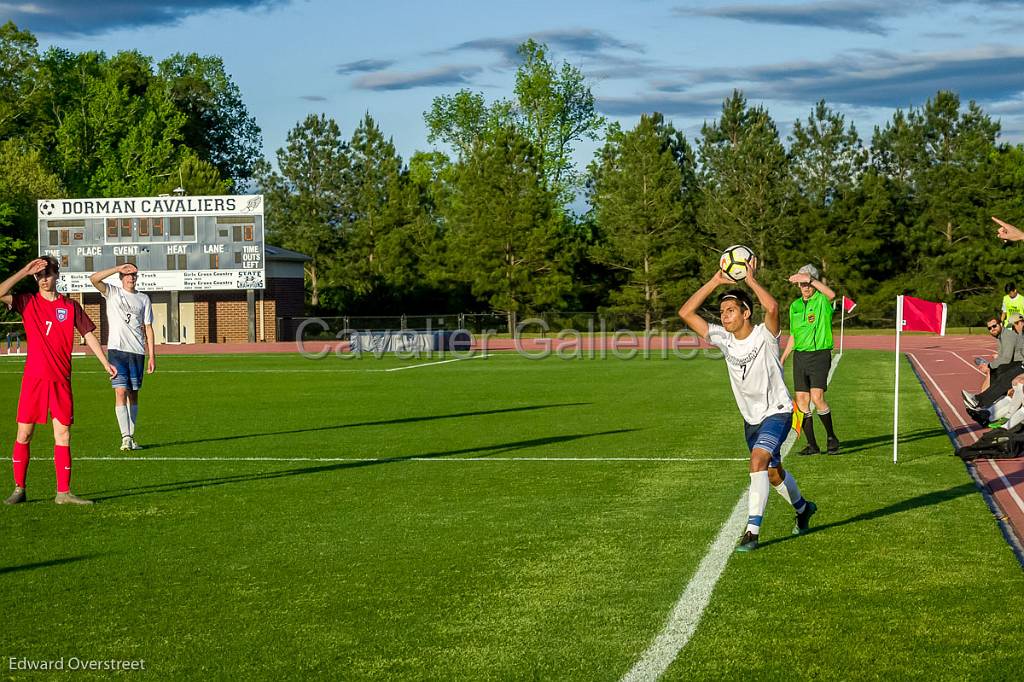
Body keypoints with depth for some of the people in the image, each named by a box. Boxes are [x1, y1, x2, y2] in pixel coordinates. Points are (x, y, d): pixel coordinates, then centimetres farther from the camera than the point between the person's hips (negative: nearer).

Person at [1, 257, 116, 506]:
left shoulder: (71, 306, 8)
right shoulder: (28, 302, 4)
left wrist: (105, 363, 6)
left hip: (60, 380, 1)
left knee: (63, 435, 1)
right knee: (24, 434, 2)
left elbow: (88, 334, 12)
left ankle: (63, 492, 5)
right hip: (33, 378, -1)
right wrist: (24, 271, -12)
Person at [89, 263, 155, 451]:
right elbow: (94, 279, -12)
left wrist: (152, 355, 5)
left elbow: (148, 327, 11)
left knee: (133, 394, 7)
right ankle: (125, 437, -14)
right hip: (117, 349, -3)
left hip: (137, 351, 3)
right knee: (121, 392, -11)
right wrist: (118, 268, -16)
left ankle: (131, 437, 13)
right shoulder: (112, 293, 6)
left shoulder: (143, 299, 12)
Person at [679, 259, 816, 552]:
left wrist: (751, 279, -34)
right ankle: (803, 508, 49)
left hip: (777, 412, -7)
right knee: (773, 474, 20)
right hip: (750, 417, 7)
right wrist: (715, 281, -15)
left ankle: (752, 531, -28)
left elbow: (772, 307, -45)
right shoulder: (724, 338, -7)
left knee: (758, 461, -28)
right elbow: (686, 313, -11)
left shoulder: (765, 336, -21)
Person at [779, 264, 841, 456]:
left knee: (817, 397, -17)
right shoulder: (795, 306, 13)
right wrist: (783, 358, 18)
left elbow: (832, 294, -31)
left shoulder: (822, 301, -5)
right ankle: (811, 444, 8)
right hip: (800, 355, 6)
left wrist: (810, 279, -35)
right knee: (801, 400, 0)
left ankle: (831, 437, 3)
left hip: (820, 355, -6)